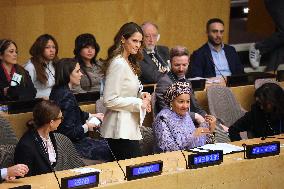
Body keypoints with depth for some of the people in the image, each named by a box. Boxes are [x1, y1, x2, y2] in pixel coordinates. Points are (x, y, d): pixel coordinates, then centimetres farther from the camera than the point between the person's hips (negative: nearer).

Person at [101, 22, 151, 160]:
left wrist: (141, 96, 6)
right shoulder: (118, 64, -15)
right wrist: (138, 103, -14)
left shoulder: (129, 63, 15)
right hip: (121, 129, -10)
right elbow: (109, 101, -19)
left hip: (130, 128, 10)